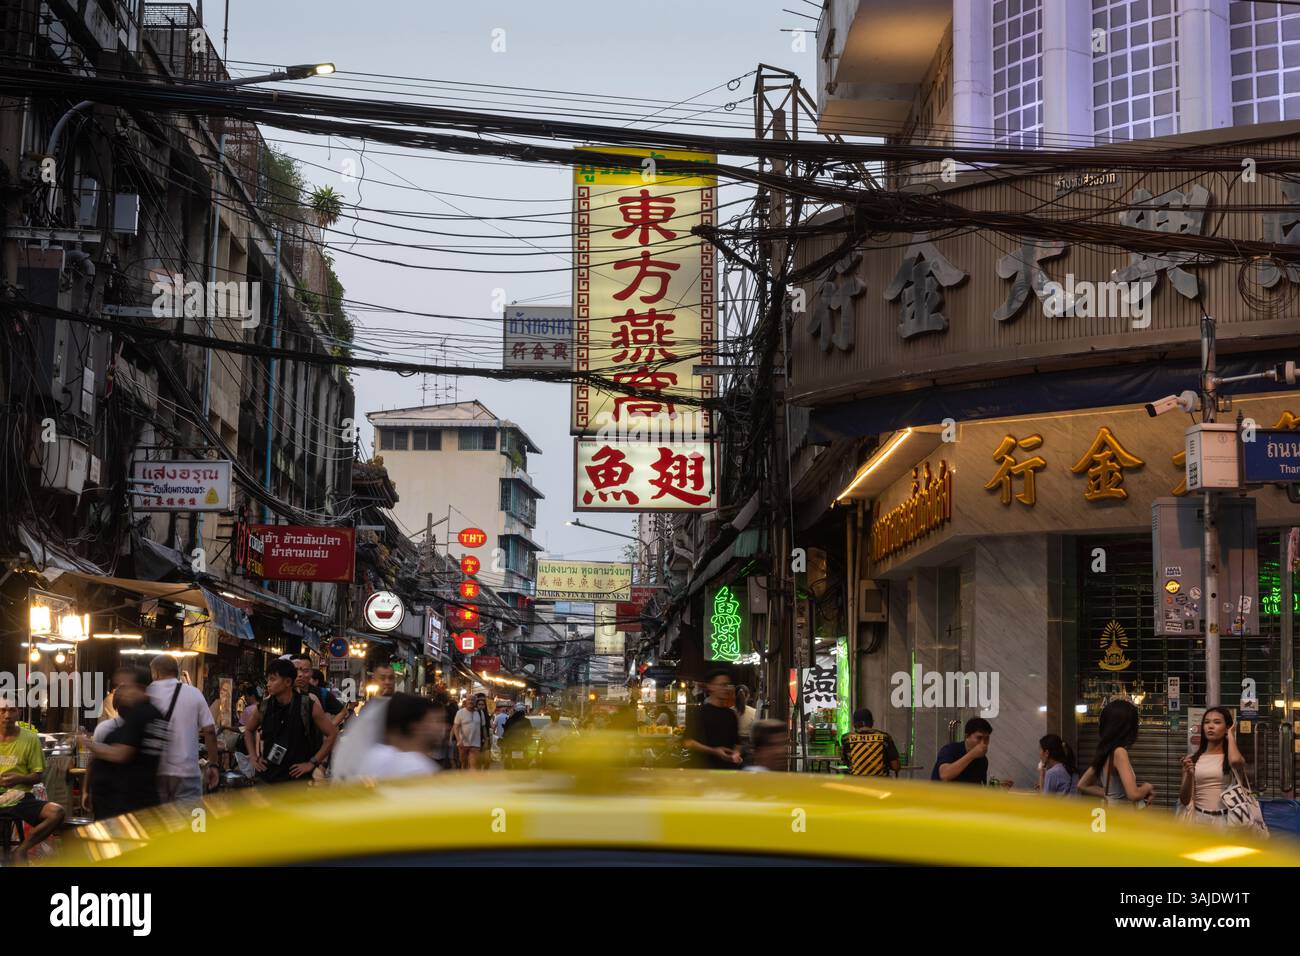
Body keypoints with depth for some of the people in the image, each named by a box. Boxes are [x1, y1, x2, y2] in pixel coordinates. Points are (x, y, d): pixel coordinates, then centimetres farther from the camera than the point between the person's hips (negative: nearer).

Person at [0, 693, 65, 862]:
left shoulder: (30, 739, 3)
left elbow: (37, 776, 7)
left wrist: (20, 779, -16)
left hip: (19, 798, 1)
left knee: (57, 813, -25)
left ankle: (21, 849, -6)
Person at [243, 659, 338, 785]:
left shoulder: (307, 706, -9)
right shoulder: (264, 706, 3)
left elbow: (333, 734, -6)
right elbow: (249, 730, 22)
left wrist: (312, 762, -8)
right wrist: (254, 758, 10)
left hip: (296, 779, -4)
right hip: (266, 777, 4)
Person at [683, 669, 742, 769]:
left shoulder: (731, 714, 14)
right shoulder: (697, 712, -3)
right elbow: (687, 742, -9)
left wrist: (736, 753, -1)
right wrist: (713, 751, -19)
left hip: (728, 768, 6)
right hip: (704, 768, -6)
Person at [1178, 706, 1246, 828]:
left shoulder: (1230, 758, 4)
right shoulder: (1192, 759, 8)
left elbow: (1235, 761, -24)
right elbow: (1184, 800, 5)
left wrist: (1231, 737, -5)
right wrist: (1189, 775, -14)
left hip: (1225, 821, -2)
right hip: (1199, 820, 2)